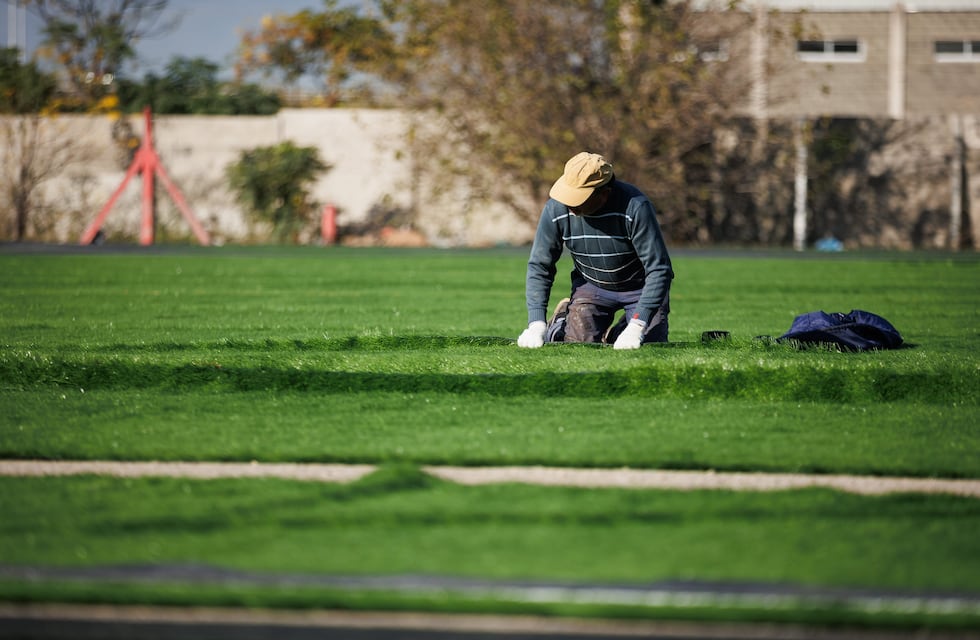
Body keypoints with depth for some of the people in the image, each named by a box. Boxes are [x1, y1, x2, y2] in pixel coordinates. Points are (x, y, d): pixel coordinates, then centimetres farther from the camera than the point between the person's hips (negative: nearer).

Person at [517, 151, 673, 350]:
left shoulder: (635, 207, -32)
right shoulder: (556, 209, -22)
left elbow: (658, 270, -30)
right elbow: (539, 267, -11)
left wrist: (636, 327, -37)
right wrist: (536, 325, -22)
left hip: (640, 287, -2)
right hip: (591, 286, 2)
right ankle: (562, 321, 20)